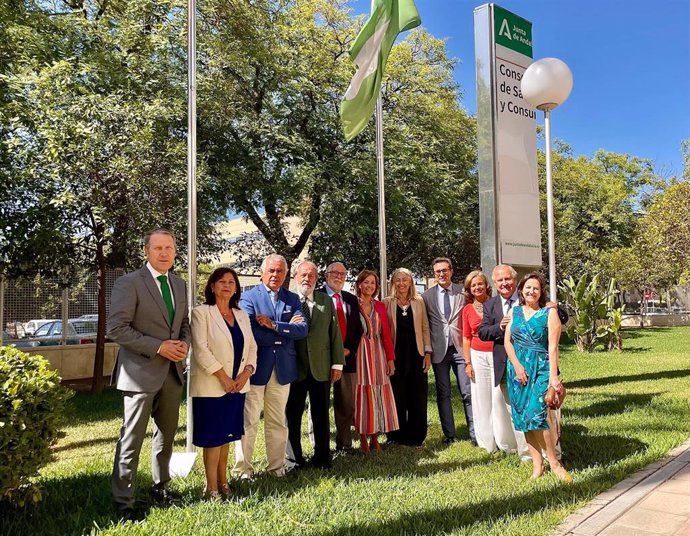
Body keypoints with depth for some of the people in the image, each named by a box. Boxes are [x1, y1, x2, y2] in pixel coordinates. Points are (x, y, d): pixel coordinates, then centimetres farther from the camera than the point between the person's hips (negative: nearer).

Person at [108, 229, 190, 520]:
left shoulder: (179, 284, 9)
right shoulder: (129, 283, -11)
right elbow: (116, 329, -16)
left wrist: (185, 343, -5)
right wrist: (159, 347, -19)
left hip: (172, 371, 6)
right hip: (141, 371, -6)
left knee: (167, 434, 17)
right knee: (131, 440, 2)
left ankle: (160, 487, 34)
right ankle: (123, 501, 16)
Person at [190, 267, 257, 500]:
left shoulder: (242, 315, 12)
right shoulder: (201, 312, -6)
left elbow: (251, 347, 10)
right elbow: (201, 348, -15)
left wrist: (246, 372, -6)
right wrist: (223, 377, -17)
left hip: (237, 385, 6)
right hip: (211, 386, -5)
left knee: (226, 434, 13)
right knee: (213, 436, 0)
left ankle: (223, 480, 24)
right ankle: (211, 487, 11)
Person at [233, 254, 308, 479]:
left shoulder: (292, 299, 8)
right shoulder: (249, 297, -4)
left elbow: (302, 329, -6)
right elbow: (251, 333, -17)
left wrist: (274, 325, -18)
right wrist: (286, 330, -12)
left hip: (283, 369, 4)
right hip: (256, 367, -4)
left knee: (277, 422, 14)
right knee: (248, 422, 5)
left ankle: (276, 466, 26)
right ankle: (242, 468, 17)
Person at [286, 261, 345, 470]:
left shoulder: (326, 301, 7)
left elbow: (335, 333, 6)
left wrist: (337, 363, 2)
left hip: (321, 368, 2)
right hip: (294, 368, -2)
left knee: (321, 415, 9)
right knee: (292, 415, 9)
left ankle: (322, 457, 22)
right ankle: (294, 457, 23)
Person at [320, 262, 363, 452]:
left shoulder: (351, 299, 14)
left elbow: (358, 329, 13)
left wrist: (349, 349, -1)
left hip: (347, 356, 5)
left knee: (347, 402, 9)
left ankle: (344, 443, 20)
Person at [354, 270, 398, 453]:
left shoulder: (380, 306, 10)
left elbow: (386, 333, 8)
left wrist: (390, 358, 3)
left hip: (378, 354, 4)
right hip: (359, 354, -3)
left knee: (378, 394, 5)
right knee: (362, 393, 0)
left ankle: (375, 437, 15)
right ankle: (363, 438, 10)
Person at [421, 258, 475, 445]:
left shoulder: (463, 293, 2)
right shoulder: (426, 296, 4)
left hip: (460, 348, -1)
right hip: (439, 350, 1)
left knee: (468, 393, 0)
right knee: (443, 394, 8)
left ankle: (474, 433, 10)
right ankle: (449, 433, 19)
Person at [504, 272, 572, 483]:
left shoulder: (549, 313, -2)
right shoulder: (515, 311, 9)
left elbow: (552, 346, -8)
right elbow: (507, 341, 6)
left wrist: (553, 376, -15)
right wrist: (517, 366, -6)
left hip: (541, 368, -4)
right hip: (518, 368, 4)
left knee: (537, 414, -16)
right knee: (524, 417, 4)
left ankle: (554, 462, 0)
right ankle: (537, 463, 13)